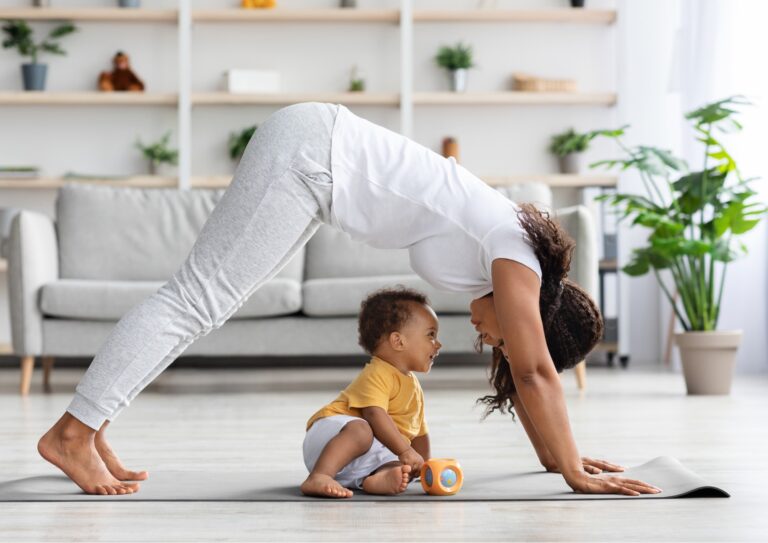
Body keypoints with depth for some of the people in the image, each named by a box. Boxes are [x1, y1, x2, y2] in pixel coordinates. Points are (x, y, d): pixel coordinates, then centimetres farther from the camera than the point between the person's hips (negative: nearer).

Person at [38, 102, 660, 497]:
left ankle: (89, 428, 11)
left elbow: (528, 374, 19)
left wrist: (559, 451, 23)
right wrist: (578, 475, -9)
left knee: (200, 300, 8)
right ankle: (72, 433, -7)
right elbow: (536, 374, -13)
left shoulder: (509, 250, 13)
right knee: (197, 297, -10)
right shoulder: (516, 259, -11)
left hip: (317, 151, 9)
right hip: (310, 154, -9)